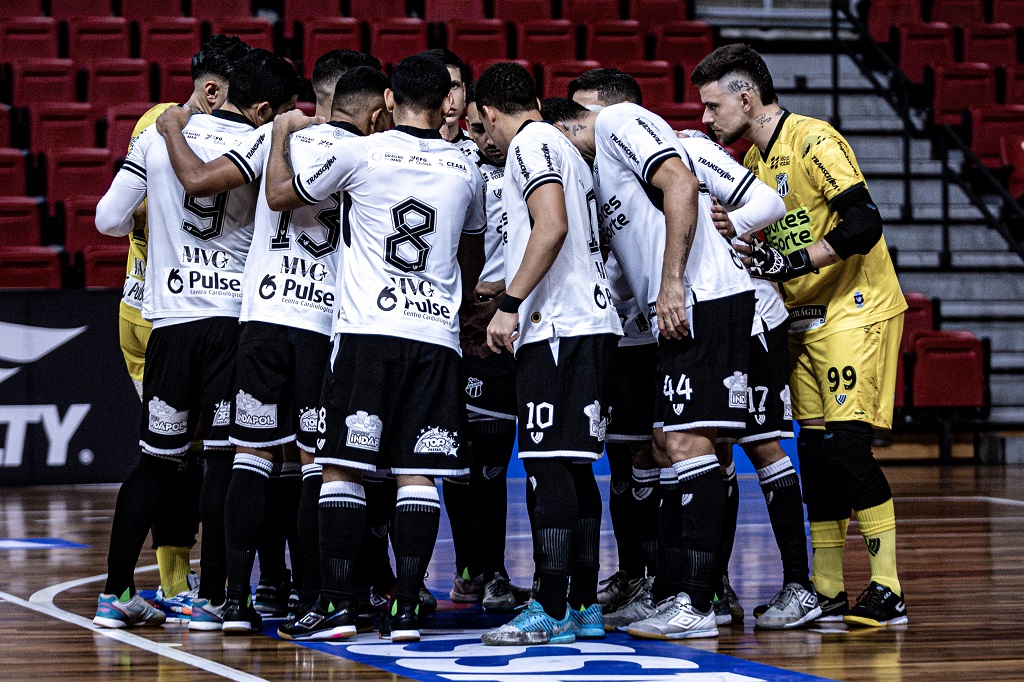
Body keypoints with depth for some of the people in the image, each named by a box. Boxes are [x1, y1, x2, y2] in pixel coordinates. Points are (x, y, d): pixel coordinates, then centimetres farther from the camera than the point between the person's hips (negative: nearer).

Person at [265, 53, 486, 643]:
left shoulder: (361, 152, -2)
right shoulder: (465, 169, 10)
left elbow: (280, 196, 12)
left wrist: (283, 133, 28)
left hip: (368, 331, -3)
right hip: (437, 334, 3)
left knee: (344, 466, 2)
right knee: (417, 473, 2)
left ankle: (337, 604, -1)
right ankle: (406, 609, -2)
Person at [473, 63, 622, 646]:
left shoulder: (530, 144, -6)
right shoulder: (565, 149, 23)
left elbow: (552, 227, -21)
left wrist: (510, 304, -19)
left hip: (560, 328, -10)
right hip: (591, 323, 10)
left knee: (551, 466, -10)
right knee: (573, 467, 11)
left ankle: (552, 612, -11)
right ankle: (584, 608, 13)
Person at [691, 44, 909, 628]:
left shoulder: (814, 141, -15)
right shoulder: (755, 160, 13)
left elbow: (863, 224, -23)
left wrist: (792, 262, -24)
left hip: (857, 311, -9)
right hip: (806, 319, 9)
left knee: (847, 443, -15)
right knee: (815, 449, 6)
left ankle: (888, 592, -11)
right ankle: (827, 593, 12)